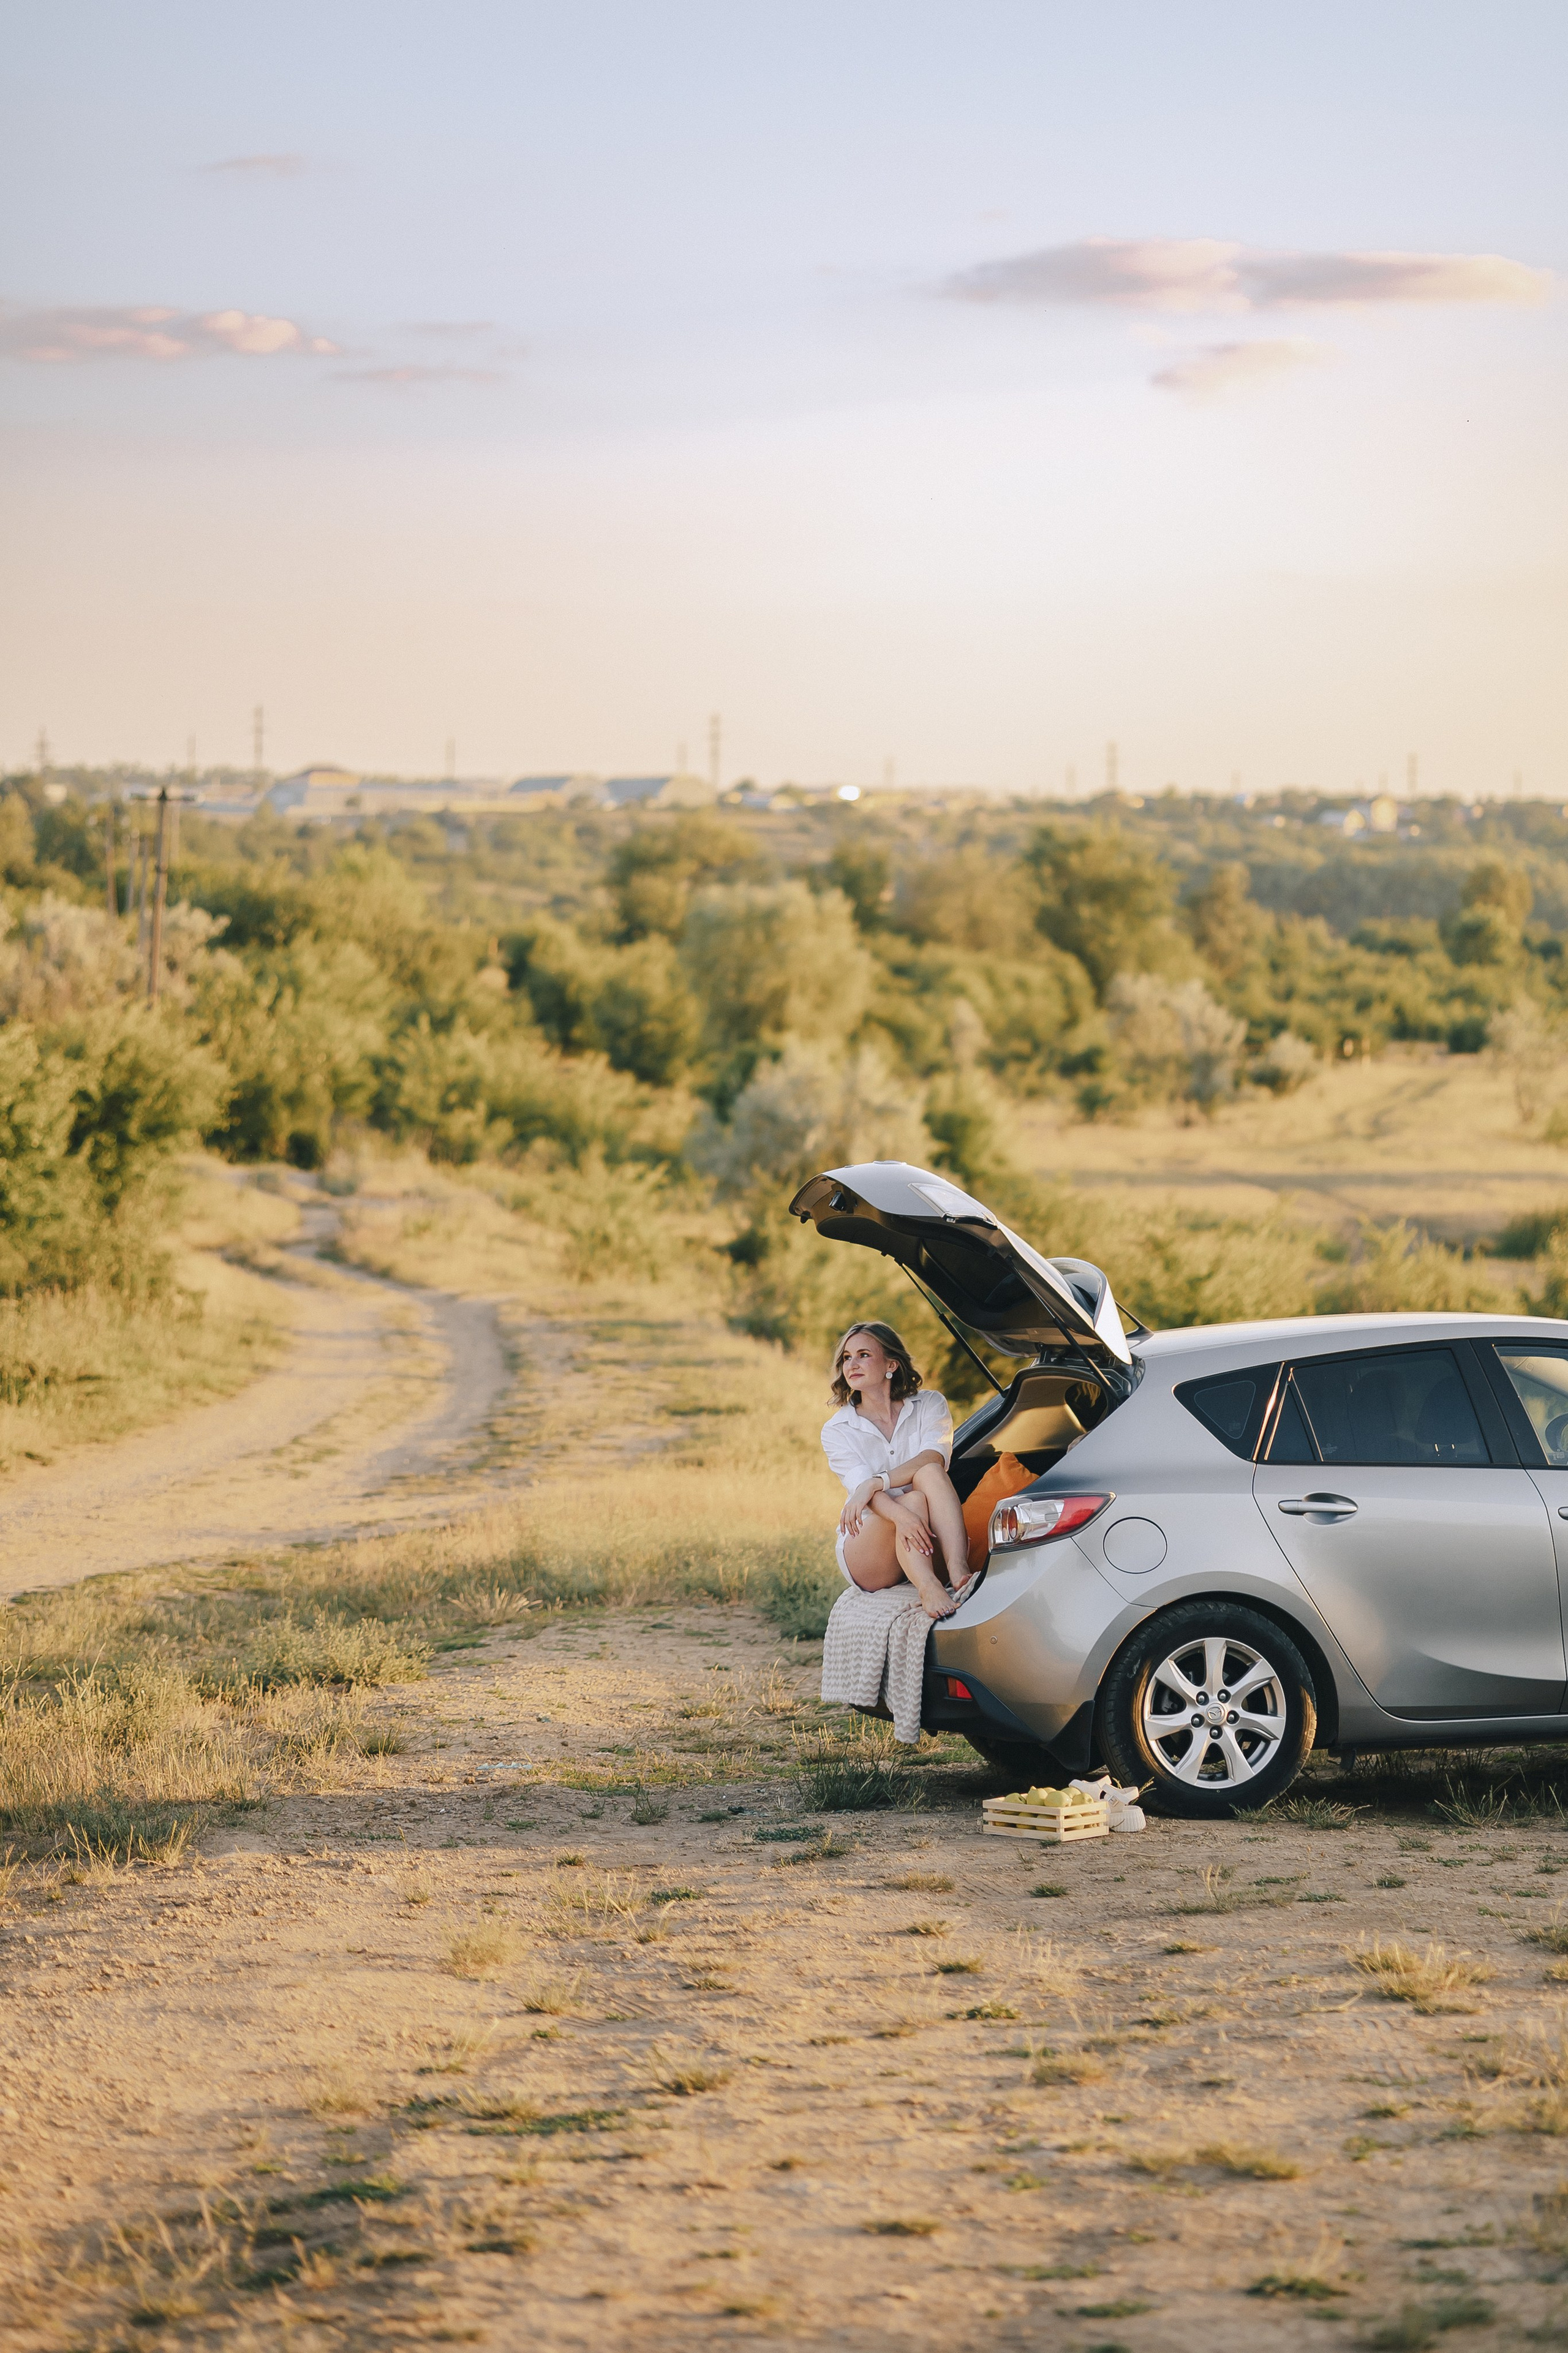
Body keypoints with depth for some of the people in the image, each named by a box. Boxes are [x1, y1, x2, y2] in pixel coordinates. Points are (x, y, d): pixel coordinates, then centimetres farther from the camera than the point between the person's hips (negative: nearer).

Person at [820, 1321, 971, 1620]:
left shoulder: (930, 1405, 7)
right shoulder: (836, 1430, 4)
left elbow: (935, 1458, -14)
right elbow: (859, 1483, -14)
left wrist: (875, 1483, -29)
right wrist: (901, 1515, -37)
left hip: (933, 1552, 1)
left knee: (929, 1474, -27)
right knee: (914, 1500, -31)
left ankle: (958, 1571, -48)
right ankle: (927, 1589, -59)